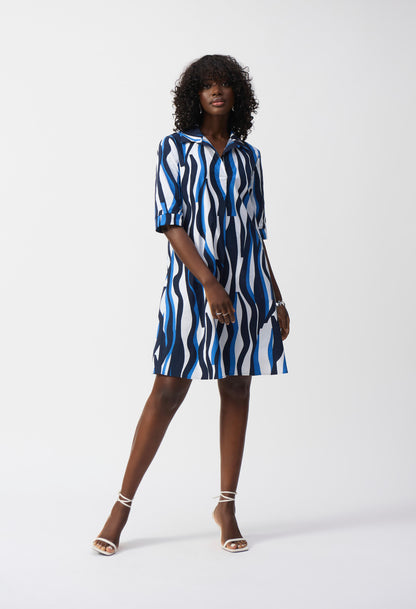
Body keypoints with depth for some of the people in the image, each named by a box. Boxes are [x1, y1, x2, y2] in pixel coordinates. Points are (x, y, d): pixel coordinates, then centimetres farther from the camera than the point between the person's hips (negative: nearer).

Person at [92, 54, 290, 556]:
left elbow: (257, 233, 16)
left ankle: (226, 505, 17)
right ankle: (123, 504, 5)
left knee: (237, 391, 6)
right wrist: (209, 282, -18)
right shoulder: (175, 148, 2)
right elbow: (170, 221, -7)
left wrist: (276, 300, 12)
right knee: (168, 390, -5)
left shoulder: (248, 156, 14)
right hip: (193, 285, -4)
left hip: (247, 288, 4)